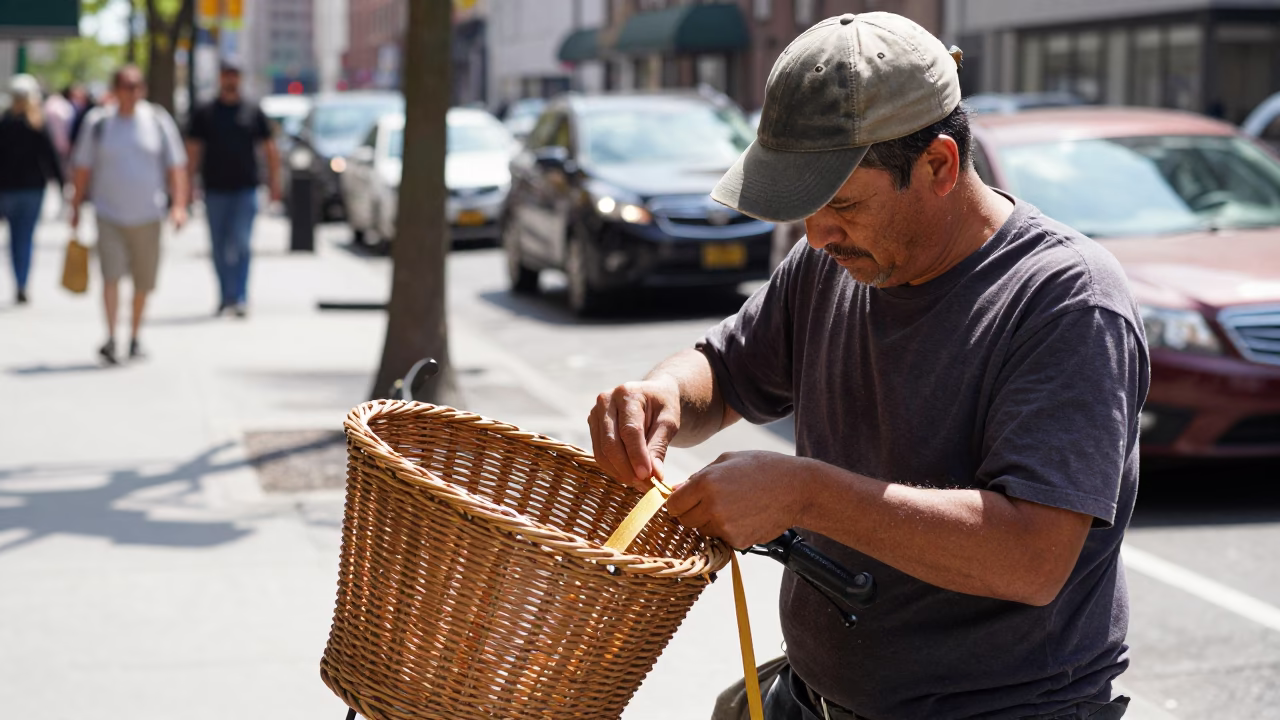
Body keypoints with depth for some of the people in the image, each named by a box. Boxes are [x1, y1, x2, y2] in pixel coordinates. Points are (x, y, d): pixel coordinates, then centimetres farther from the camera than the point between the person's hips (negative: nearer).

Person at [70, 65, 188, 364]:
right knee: (111, 274, -16)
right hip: (109, 214, -1)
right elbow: (83, 168, 8)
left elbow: (175, 166, 3)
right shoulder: (98, 122, 2)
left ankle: (134, 337, 26)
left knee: (143, 280, 8)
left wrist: (178, 205, -8)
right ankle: (111, 338, -18)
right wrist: (76, 207, 9)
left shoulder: (158, 121, 2)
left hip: (147, 215, 1)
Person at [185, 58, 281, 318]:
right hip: (215, 190, 1)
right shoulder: (204, 114, 7)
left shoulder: (253, 112, 7)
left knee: (241, 243, -11)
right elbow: (193, 150, 6)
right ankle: (226, 296, 17)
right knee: (220, 246, 7)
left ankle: (240, 297, -11)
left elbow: (270, 150, 10)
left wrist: (274, 182, 3)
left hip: (245, 189, -1)